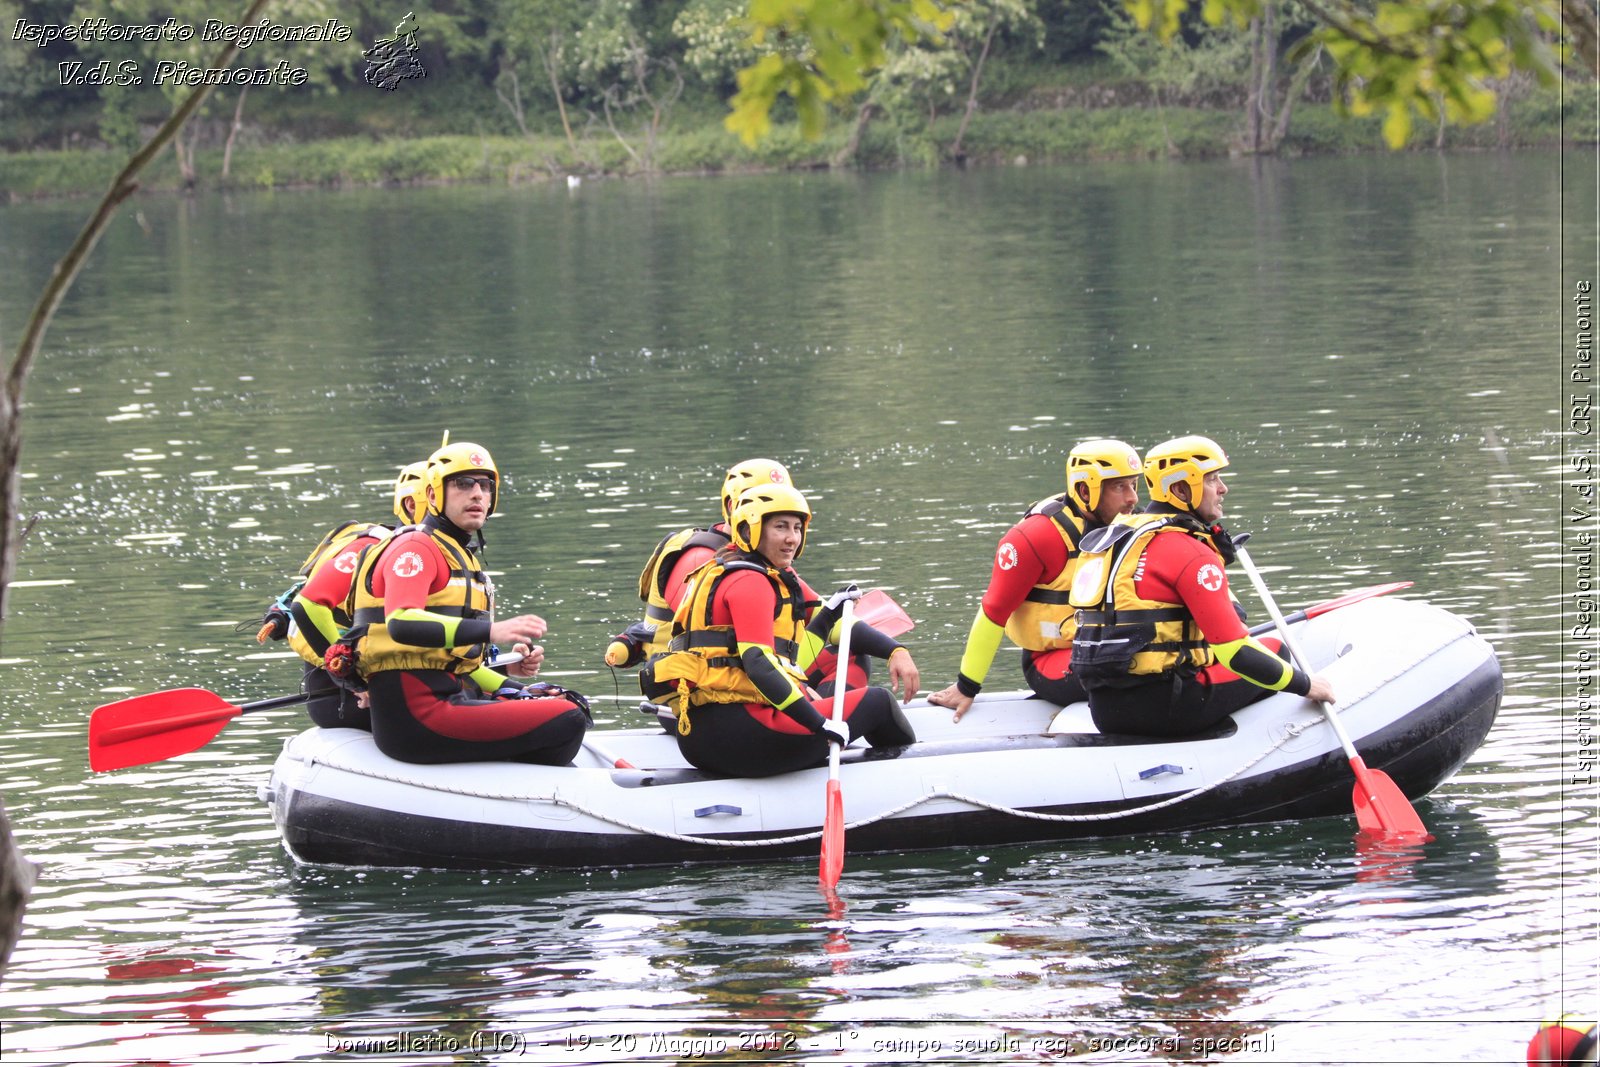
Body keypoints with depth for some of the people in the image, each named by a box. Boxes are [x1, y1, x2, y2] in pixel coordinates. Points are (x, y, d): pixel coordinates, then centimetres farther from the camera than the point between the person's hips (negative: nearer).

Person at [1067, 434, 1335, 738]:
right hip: (1160, 708, -8)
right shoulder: (1191, 555, -12)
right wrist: (1305, 684, -4)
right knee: (1274, 648, 11)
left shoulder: (1120, 533, 16)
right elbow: (1236, 652, -15)